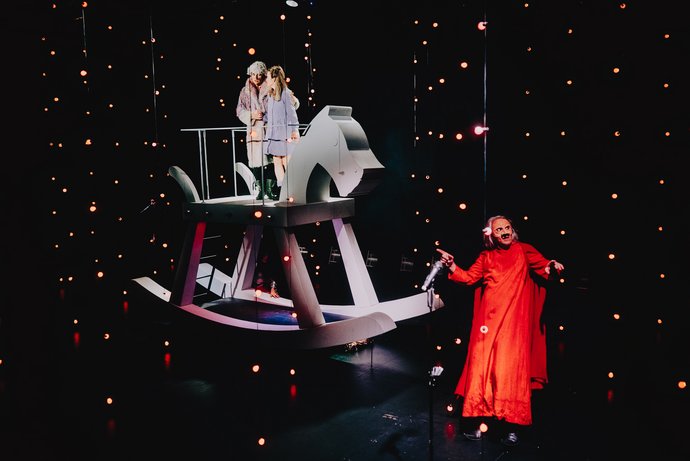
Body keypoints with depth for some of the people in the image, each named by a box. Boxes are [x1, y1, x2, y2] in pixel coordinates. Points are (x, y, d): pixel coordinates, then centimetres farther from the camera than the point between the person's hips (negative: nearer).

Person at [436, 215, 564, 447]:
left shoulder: (523, 250, 8)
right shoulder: (486, 257, 14)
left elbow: (542, 265, -3)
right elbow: (469, 277, 8)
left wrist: (551, 266, -25)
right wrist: (452, 266, -7)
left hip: (514, 320, -2)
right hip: (489, 318, 2)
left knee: (512, 370, -4)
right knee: (482, 365, -1)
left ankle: (512, 427, 2)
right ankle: (477, 422, 7)